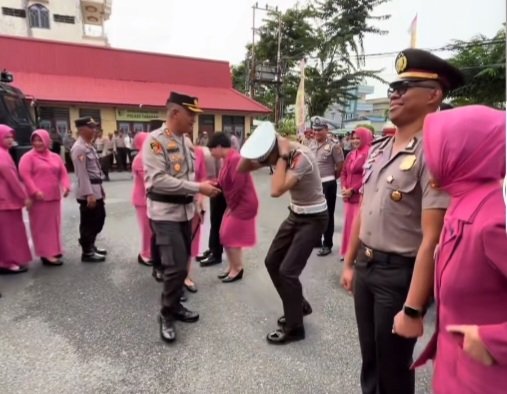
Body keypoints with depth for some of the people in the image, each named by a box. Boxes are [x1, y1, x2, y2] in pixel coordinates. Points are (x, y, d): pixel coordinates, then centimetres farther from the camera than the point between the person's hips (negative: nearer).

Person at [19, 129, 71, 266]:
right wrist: (35, 191, -21)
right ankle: (46, 254, 3)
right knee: (42, 226, -1)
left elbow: (63, 173, 11)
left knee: (54, 224, 13)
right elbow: (25, 175, -11)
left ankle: (54, 250, 26)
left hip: (54, 196, 6)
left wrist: (66, 186, -6)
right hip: (38, 197, -6)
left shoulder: (55, 157, 13)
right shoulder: (28, 157, -3)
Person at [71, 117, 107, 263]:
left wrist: (100, 189, 19)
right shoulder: (78, 148, -15)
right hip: (88, 192, -10)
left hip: (96, 189, 10)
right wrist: (89, 194, -22)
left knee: (99, 218, 18)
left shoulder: (89, 146, 15)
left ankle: (91, 246, 33)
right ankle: (87, 252, 15)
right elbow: (82, 173, -20)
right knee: (88, 222, 2)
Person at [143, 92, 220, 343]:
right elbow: (158, 180, -25)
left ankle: (175, 306, 34)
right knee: (175, 266, -8)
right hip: (165, 214, -8)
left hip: (185, 211, 8)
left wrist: (195, 203, 12)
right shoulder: (155, 140, -15)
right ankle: (166, 315, 15)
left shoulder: (185, 141, 10)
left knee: (182, 264, 15)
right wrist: (198, 188, -24)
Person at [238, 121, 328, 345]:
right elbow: (242, 169, -1)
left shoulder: (301, 158, -28)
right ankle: (299, 306, 31)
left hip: (314, 218, -8)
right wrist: (253, 150, -17)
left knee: (287, 270, -9)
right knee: (272, 262, 11)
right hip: (295, 215, 9)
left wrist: (283, 157, -31)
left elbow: (276, 191, -38)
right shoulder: (280, 155, -4)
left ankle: (294, 328, 11)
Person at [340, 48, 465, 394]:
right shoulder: (378, 149, 6)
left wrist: (413, 309, -22)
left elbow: (432, 240, -23)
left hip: (400, 274, -7)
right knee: (369, 359, 25)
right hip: (365, 267, 7)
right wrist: (350, 263, 15)